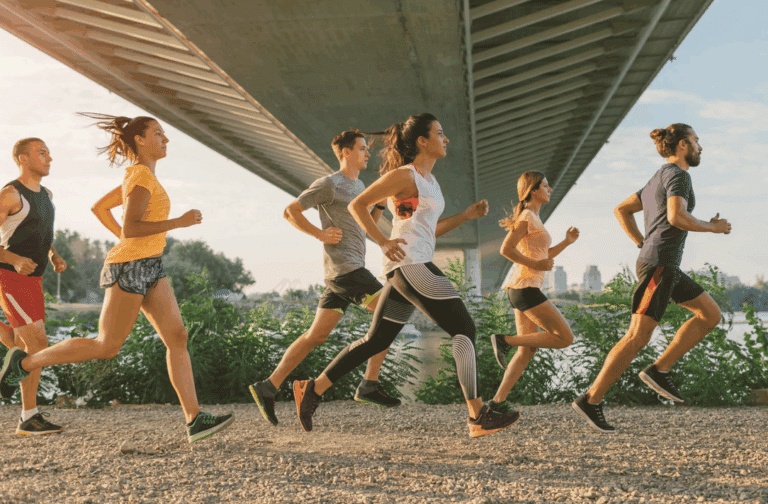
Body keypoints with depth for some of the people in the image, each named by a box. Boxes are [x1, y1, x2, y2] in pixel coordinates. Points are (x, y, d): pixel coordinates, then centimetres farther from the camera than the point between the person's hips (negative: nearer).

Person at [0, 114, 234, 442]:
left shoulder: (138, 176, 16)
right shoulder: (143, 176, -13)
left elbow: (99, 208, 24)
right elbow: (131, 228, -23)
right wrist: (178, 223, -19)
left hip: (148, 267, 10)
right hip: (129, 267, -10)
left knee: (178, 337, -2)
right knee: (107, 347, 0)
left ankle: (194, 420, -6)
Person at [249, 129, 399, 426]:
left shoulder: (358, 186, 23)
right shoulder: (329, 184, -4)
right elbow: (290, 211, -4)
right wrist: (321, 234, -11)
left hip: (352, 268, 9)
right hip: (344, 267, -9)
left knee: (316, 336, 4)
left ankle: (268, 388, 5)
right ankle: (369, 385, -8)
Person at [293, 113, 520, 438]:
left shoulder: (430, 181, 22)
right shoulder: (405, 175, -6)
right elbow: (356, 206, -6)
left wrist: (467, 215, 17)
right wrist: (382, 242, -14)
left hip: (404, 271, 10)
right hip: (409, 263, -10)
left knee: (376, 341, 11)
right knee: (464, 329, -9)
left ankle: (312, 389, 16)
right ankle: (478, 416, -8)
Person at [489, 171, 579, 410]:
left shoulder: (533, 218, 21)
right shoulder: (526, 216, -8)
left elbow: (544, 256, 24)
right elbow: (506, 249, -18)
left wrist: (567, 241, 13)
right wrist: (535, 265, -16)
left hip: (523, 290, 10)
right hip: (525, 288, -10)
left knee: (527, 351, 7)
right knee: (565, 338, -7)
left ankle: (498, 401, 4)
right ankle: (505, 341, -7)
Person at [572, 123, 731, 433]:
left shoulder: (659, 180, 20)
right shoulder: (677, 174, -8)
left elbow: (621, 210, 23)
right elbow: (677, 217, -24)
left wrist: (643, 245, 18)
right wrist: (712, 227, -8)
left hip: (660, 265, 10)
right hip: (660, 264, -10)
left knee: (711, 314, 11)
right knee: (637, 338, -11)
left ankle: (659, 371, 6)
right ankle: (591, 401, -9)